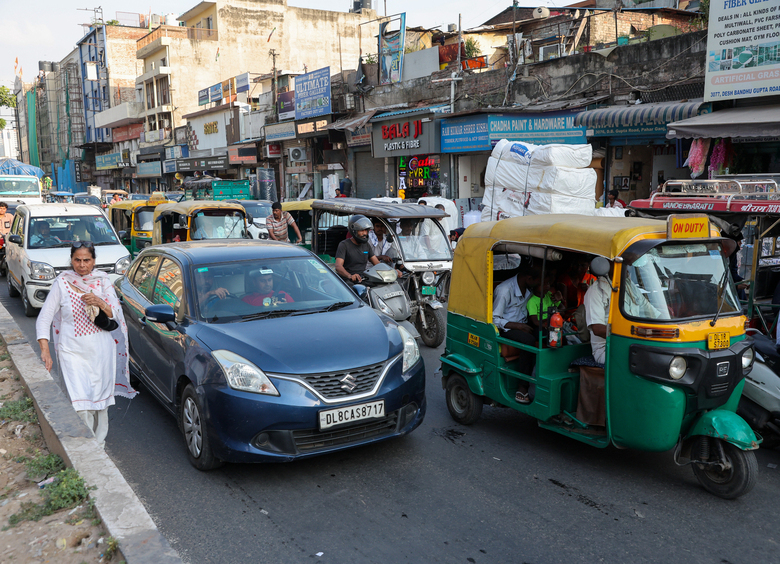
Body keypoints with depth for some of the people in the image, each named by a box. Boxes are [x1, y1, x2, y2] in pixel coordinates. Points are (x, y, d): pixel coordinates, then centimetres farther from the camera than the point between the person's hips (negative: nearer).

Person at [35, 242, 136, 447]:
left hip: (102, 350, 2)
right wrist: (45, 351, -11)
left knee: (100, 396, 10)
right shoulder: (62, 282, -3)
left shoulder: (102, 281, 3)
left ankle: (99, 440, 27)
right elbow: (44, 318, -2)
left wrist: (99, 303, -20)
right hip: (73, 351, -2)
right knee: (80, 400, -11)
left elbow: (116, 314, -1)